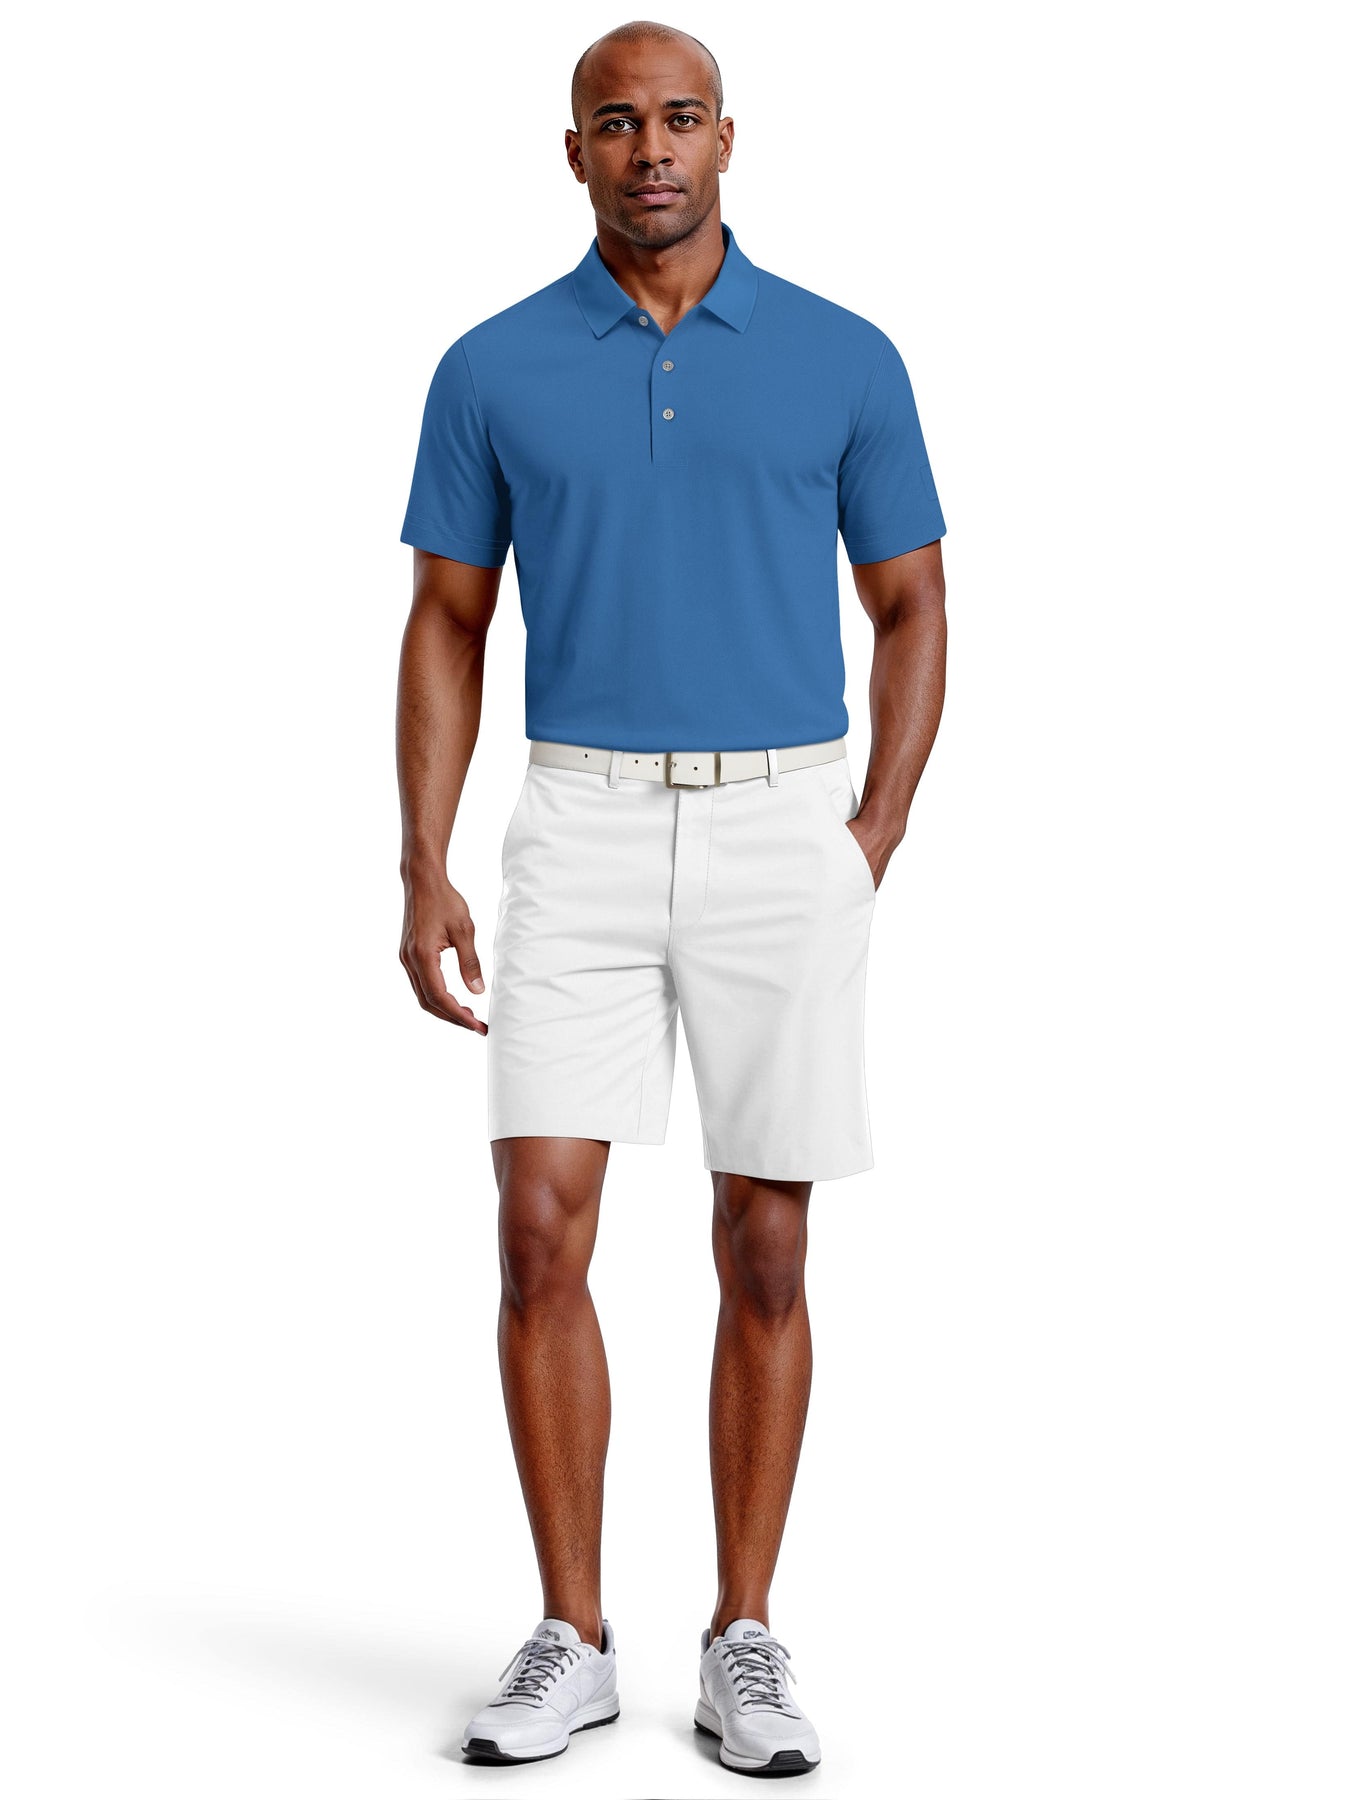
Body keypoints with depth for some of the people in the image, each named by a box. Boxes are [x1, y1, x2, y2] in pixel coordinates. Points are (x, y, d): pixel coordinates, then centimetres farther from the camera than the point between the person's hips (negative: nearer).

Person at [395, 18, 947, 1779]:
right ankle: (570, 1642, 5)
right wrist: (425, 872, -2)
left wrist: (872, 844, -4)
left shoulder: (844, 359, 2)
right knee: (542, 1232, -8)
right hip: (579, 831, 1)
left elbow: (911, 610, 8)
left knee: (765, 1254, 3)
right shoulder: (494, 367, 4)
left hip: (784, 832, 0)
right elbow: (446, 627, 8)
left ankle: (745, 1646, 15)